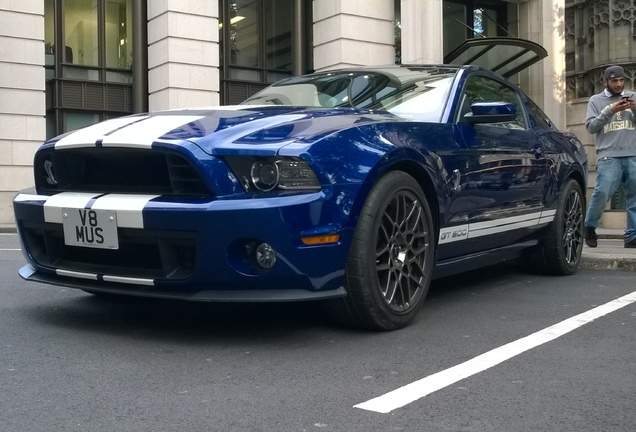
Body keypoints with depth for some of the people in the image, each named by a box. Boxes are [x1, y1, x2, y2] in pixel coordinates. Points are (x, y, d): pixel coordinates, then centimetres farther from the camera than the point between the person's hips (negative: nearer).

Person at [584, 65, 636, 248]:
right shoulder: (596, 100, 12)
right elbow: (590, 126, 2)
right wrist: (609, 111, -10)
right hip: (609, 156, -3)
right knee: (602, 193, -15)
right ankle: (589, 227, 5)